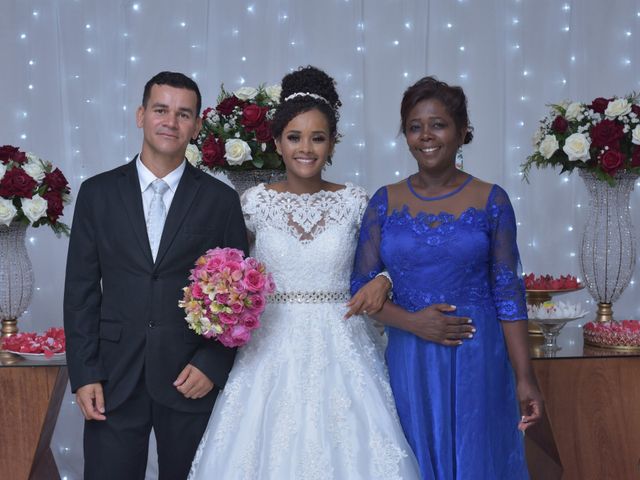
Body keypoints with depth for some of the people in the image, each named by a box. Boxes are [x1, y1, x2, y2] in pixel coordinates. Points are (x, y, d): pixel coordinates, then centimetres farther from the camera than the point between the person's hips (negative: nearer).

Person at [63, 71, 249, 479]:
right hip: (113, 380, 1)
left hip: (192, 378, 0)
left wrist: (213, 364, -7)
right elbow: (81, 289, 4)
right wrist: (84, 374, -2)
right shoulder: (97, 193, 4)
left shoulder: (221, 200, 2)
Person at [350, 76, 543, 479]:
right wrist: (411, 321, -14)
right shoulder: (385, 202, 3)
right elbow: (361, 287, 3)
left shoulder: (491, 201, -2)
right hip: (408, 360, 2)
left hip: (477, 360, -1)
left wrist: (525, 377, -7)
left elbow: (509, 294, -3)